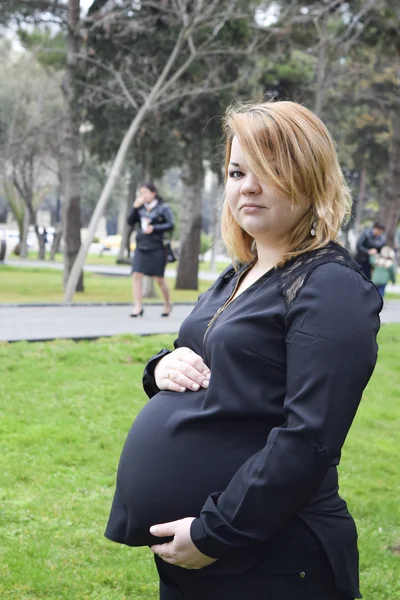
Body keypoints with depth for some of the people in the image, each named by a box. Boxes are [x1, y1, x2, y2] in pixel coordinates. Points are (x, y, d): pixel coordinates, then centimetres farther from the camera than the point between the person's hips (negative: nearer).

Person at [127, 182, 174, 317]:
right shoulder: (140, 207, 10)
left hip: (156, 247, -4)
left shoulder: (163, 208, -3)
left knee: (159, 279, 4)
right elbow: (130, 222, 6)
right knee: (136, 275, -10)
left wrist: (154, 228, -16)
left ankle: (168, 304, 25)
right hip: (141, 246, 4)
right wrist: (135, 207, -5)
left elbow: (171, 225, -8)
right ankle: (138, 307, -8)